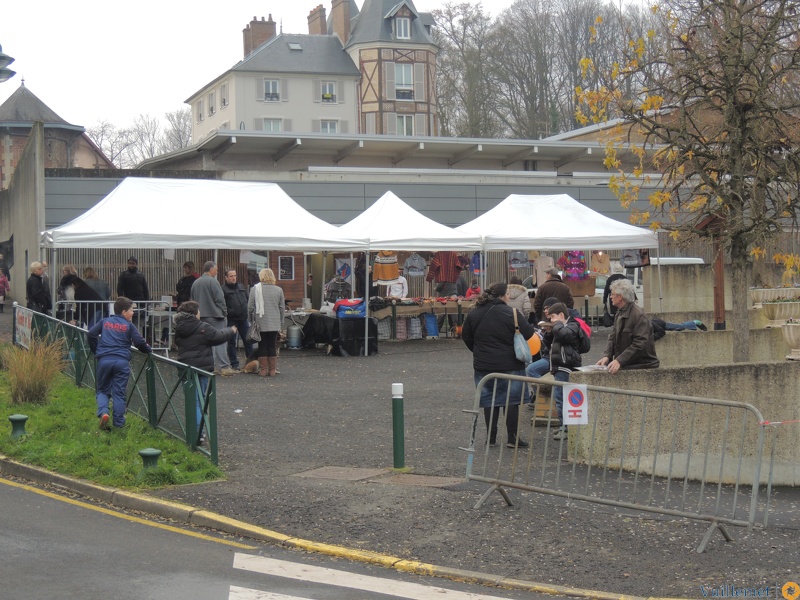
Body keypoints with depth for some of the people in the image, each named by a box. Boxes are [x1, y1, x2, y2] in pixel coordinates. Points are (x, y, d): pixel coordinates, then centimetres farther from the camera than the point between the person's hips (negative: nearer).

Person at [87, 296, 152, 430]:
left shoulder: (104, 322, 15)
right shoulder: (129, 325, 7)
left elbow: (91, 334, 4)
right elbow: (139, 342, -3)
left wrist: (95, 351, 15)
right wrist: (148, 349, 15)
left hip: (104, 360, 2)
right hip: (122, 361, -2)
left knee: (102, 390, 14)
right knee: (119, 393, 6)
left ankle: (103, 413, -12)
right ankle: (119, 423, 7)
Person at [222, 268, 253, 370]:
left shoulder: (241, 287, 15)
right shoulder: (223, 289, -3)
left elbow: (248, 300, 21)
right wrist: (229, 313, -18)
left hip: (243, 319, 5)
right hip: (231, 320, -5)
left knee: (248, 341, 6)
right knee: (231, 342, 3)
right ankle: (234, 364, 10)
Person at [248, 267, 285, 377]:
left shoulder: (255, 289, -6)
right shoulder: (278, 290, 2)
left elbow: (250, 307, -5)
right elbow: (282, 307, 6)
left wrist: (251, 319, 10)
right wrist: (281, 322, 15)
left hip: (260, 323, -2)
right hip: (274, 323, 2)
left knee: (262, 345, 6)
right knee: (272, 345, 7)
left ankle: (263, 369, 7)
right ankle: (272, 370, 7)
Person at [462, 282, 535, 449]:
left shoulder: (474, 314, 2)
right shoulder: (511, 313, -13)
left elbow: (466, 336, 11)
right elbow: (527, 333, -10)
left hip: (483, 365, 4)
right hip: (509, 364, -4)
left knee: (489, 400, 10)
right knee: (511, 399, 4)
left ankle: (491, 437, 12)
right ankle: (512, 437, 5)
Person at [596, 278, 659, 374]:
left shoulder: (639, 315, -16)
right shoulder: (619, 314, 15)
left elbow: (640, 344, -23)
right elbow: (612, 337, 13)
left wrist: (619, 361, -28)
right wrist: (606, 356, -6)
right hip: (623, 365, 8)